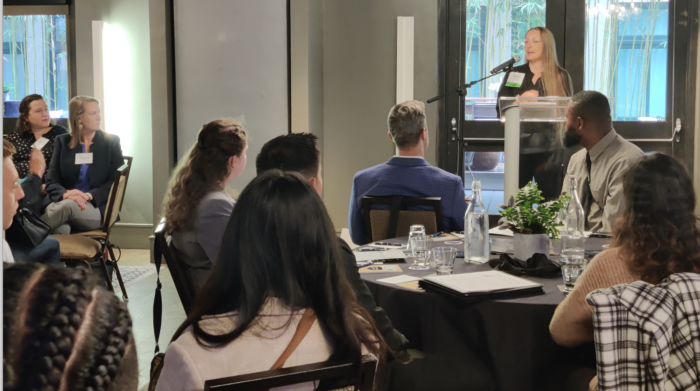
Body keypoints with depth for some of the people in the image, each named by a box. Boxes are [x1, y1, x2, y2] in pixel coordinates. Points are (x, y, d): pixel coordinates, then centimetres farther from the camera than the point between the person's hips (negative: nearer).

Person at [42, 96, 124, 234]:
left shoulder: (111, 141, 10)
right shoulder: (63, 141, 13)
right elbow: (51, 182, 7)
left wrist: (89, 195, -14)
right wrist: (65, 193, -17)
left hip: (97, 209, -1)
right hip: (63, 202, 1)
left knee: (69, 205, -39)